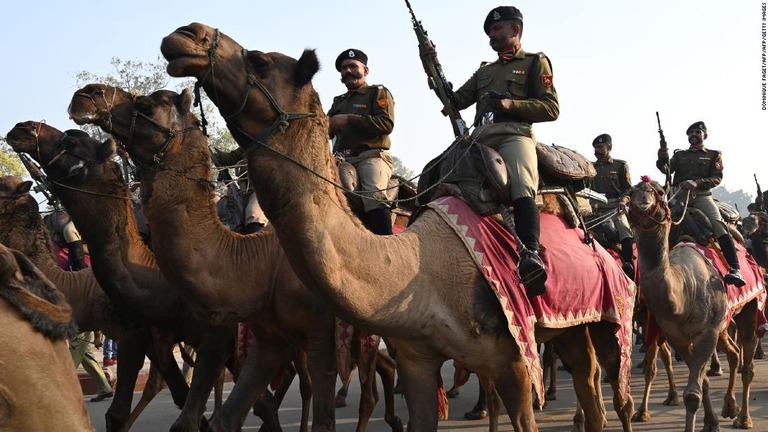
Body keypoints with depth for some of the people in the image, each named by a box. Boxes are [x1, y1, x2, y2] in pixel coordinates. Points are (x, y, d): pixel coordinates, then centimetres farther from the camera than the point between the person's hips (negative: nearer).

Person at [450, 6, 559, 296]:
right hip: (481, 137, 7)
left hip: (515, 133, -7)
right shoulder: (484, 72, 35)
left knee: (522, 184, -34)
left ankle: (530, 255, -53)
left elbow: (552, 108, 5)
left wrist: (511, 104, -9)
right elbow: (455, 101, 26)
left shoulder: (535, 63, 17)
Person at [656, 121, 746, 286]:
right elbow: (667, 169, 5)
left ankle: (735, 269, -34)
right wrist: (662, 160, -19)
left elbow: (717, 178, 1)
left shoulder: (714, 155, 14)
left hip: (701, 195, -3)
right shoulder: (679, 155, 21)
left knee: (719, 224, -24)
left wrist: (696, 183, -17)